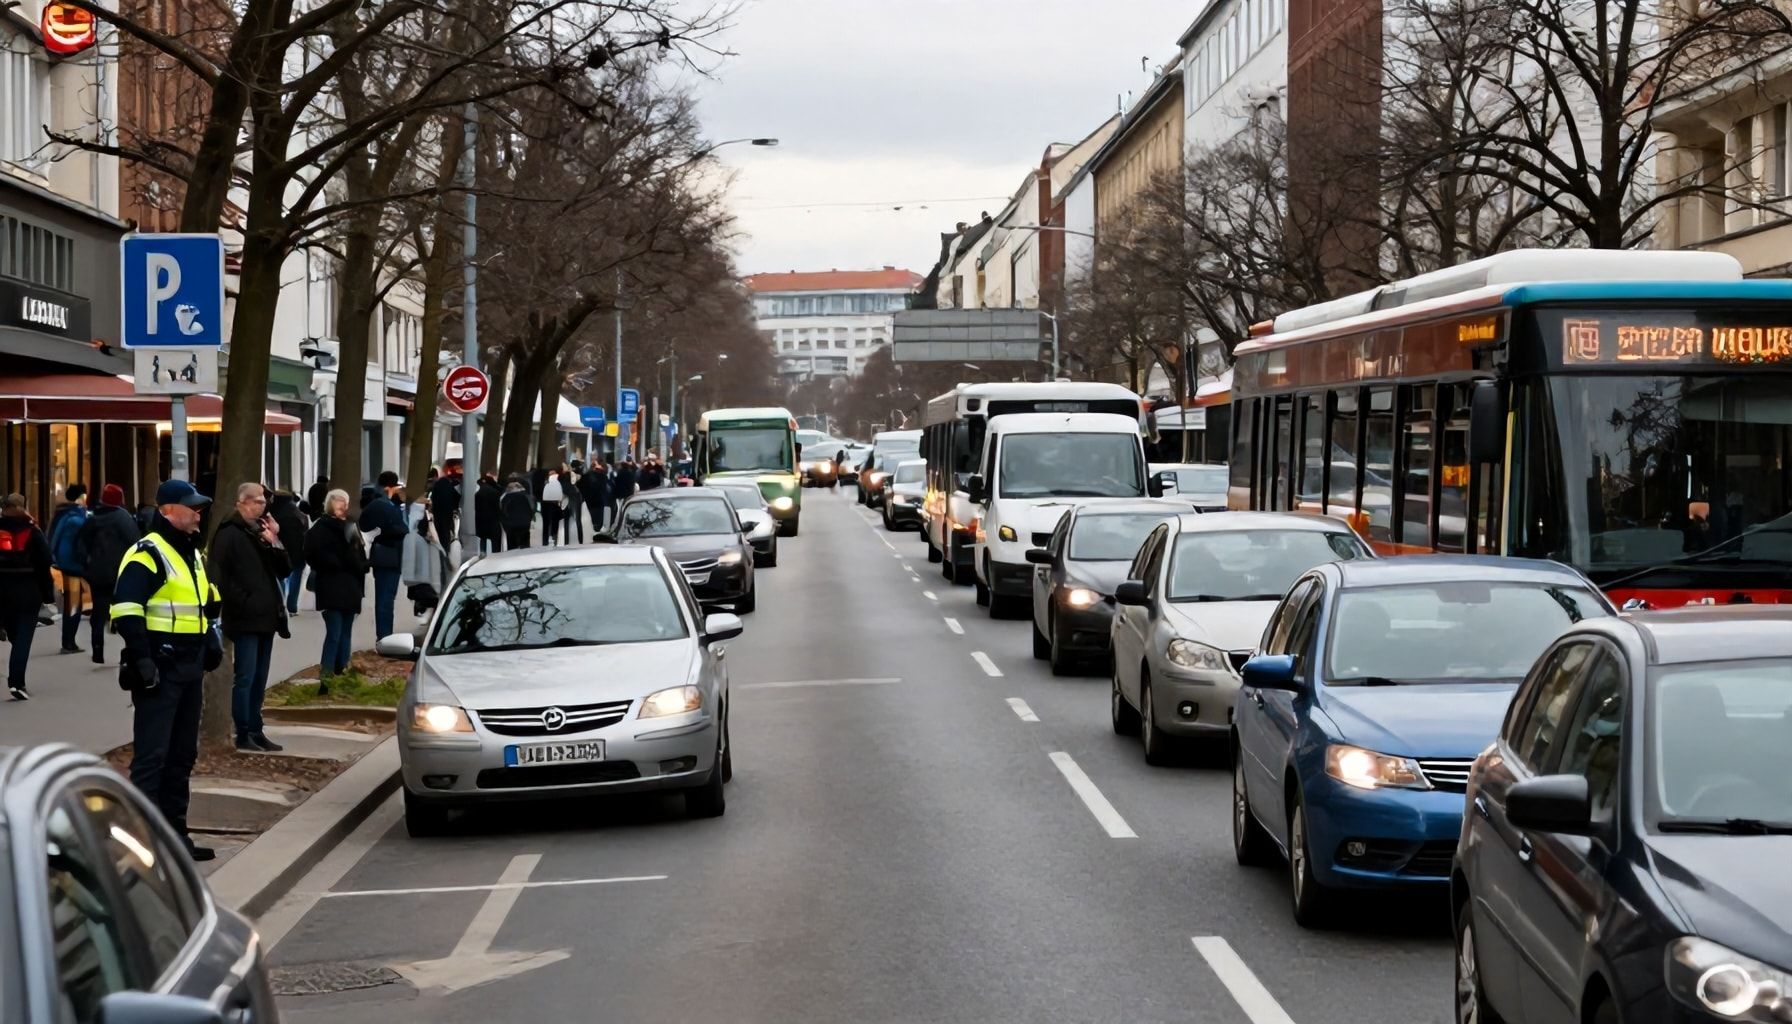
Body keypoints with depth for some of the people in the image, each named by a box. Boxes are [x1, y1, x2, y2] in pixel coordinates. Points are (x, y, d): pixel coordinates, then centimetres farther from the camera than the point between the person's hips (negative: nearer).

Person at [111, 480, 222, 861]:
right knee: (151, 756, -9)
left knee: (182, 754, 13)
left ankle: (174, 832, 21)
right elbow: (126, 610, -22)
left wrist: (211, 640, 16)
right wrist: (142, 661, -24)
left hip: (190, 668, 9)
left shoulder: (193, 554, 17)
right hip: (160, 669, -9)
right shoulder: (148, 554, -13)